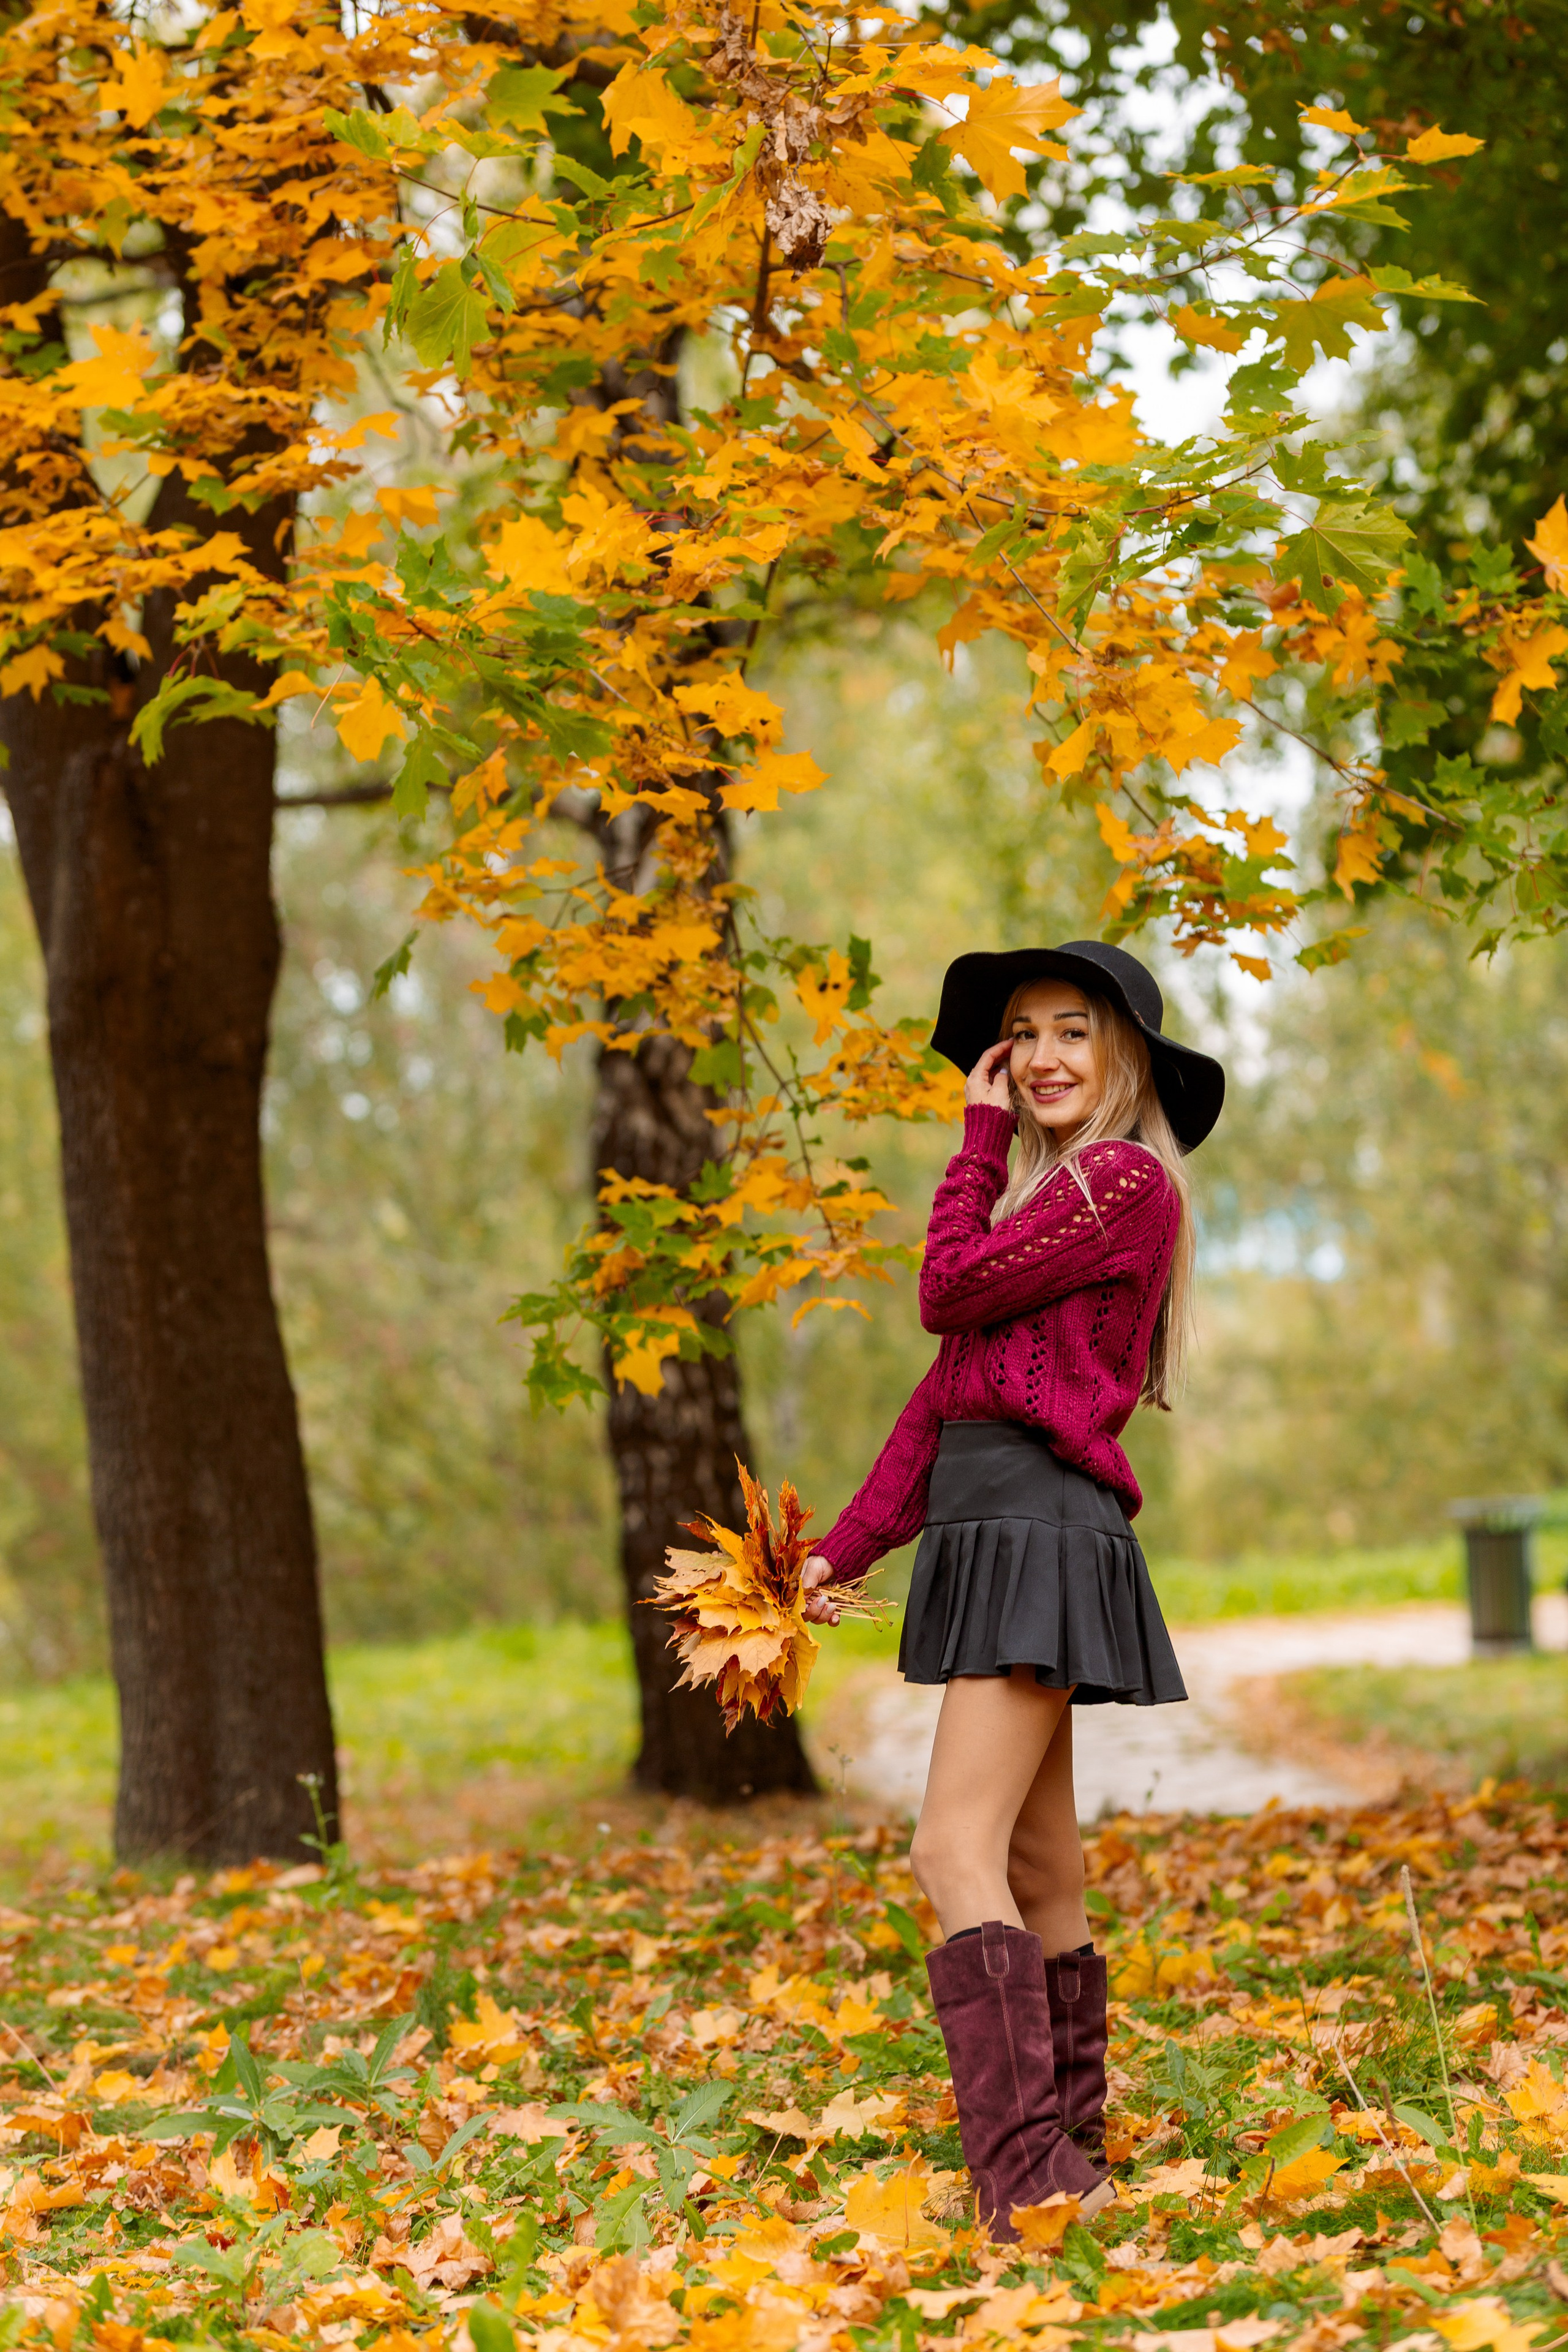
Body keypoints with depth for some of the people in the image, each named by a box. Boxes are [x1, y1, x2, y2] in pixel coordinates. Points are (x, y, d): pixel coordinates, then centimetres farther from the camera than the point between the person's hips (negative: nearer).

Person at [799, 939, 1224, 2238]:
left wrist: (980, 1140, 4)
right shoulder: (1041, 1195, 21)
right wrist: (850, 1545, 11)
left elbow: (949, 1290, -10)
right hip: (985, 1535, 10)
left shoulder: (1131, 1182, -7)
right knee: (1041, 1872, 11)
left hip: (1045, 1531, -10)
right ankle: (1069, 2161, 17)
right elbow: (946, 1388, 17)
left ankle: (1027, 2179, -24)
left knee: (958, 1848, -19)